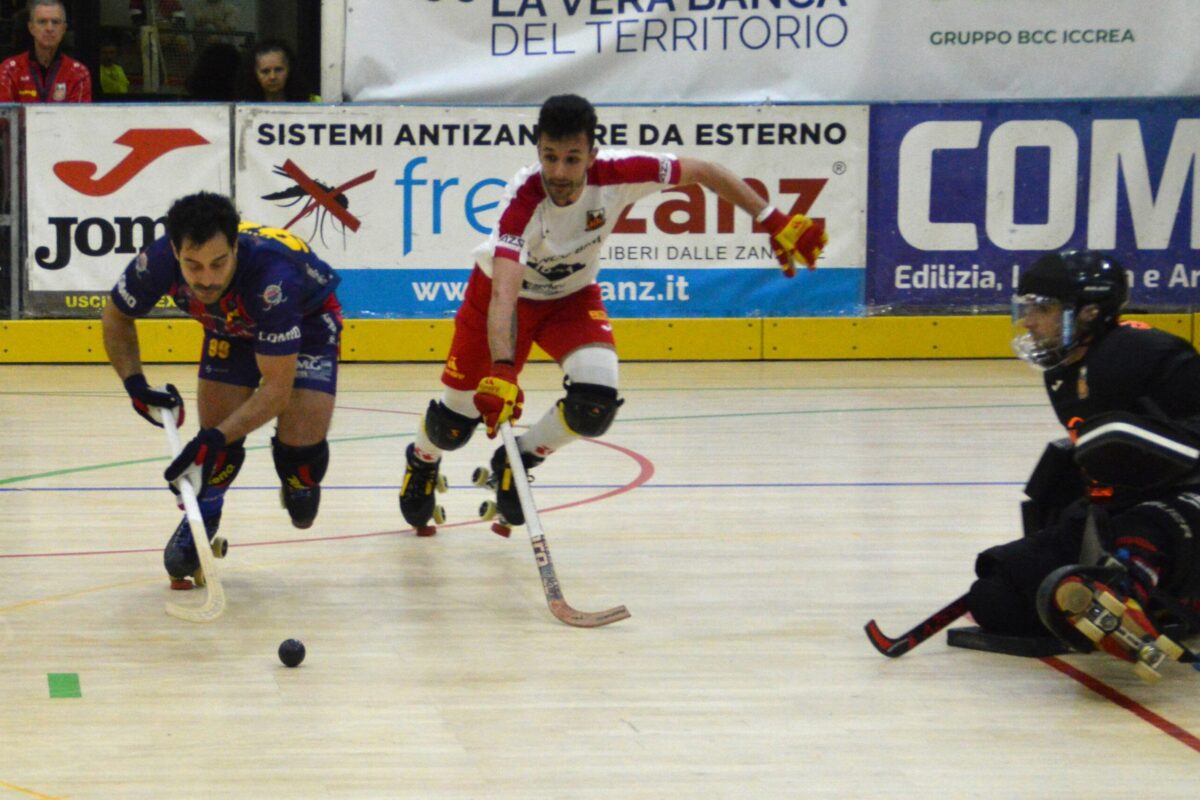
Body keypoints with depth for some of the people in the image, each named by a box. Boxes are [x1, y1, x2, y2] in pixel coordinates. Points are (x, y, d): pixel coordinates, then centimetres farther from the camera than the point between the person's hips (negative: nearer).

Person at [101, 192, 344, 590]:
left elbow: (277, 388, -38)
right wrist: (134, 384, -21)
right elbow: (116, 317, -9)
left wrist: (216, 438, -45)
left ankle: (299, 484, 19)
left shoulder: (271, 277, -46)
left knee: (301, 442, -18)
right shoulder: (158, 262, -33)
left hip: (307, 321, -3)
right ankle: (199, 523, 20)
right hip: (231, 324, 3)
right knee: (216, 443, -9)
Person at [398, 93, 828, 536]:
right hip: (505, 292, -2)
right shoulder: (523, 199, -37)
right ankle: (422, 463, 41)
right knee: (453, 426, 2)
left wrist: (775, 224, -19)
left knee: (595, 406, -22)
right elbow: (504, 294, -48)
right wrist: (502, 371, -63)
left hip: (572, 296, 3)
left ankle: (516, 463, 7)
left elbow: (703, 171, -16)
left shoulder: (615, 174, -30)